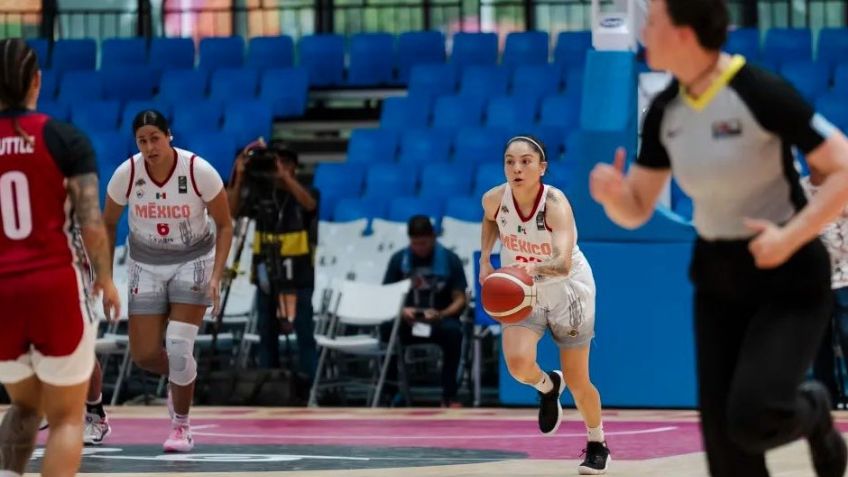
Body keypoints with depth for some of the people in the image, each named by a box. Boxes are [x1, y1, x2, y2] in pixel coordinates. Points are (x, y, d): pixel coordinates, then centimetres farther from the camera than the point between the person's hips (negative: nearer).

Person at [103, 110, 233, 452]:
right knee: (144, 355, -3)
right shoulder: (126, 174, -16)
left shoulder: (199, 171, -21)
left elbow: (224, 225, -9)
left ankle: (182, 426, 4)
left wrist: (216, 276, -18)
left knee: (178, 346, -16)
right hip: (146, 266, 3)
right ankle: (180, 377, 33)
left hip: (193, 261, -2)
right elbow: (108, 223, 2)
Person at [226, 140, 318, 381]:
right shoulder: (262, 194, 6)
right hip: (267, 275, 4)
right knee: (267, 333, 8)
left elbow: (309, 204, -25)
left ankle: (308, 384, -6)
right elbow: (232, 210, -3)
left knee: (304, 332, -6)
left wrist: (285, 176, -31)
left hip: (298, 276, -4)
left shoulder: (305, 192, -2)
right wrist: (239, 177, -13)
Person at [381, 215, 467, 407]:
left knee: (452, 331, -36)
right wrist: (401, 310, -21)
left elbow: (460, 300, -4)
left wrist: (441, 315, -24)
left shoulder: (450, 260, -2)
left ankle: (449, 395, -26)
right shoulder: (398, 259, 1)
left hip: (440, 319, -1)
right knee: (387, 328, -33)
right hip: (407, 321, 1)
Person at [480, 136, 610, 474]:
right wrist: (485, 259, -3)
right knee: (518, 363, -23)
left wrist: (532, 268, -64)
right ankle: (547, 387, 15)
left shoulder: (556, 204, -32)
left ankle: (597, 446, 33)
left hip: (568, 291, -3)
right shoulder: (495, 199, -18)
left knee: (577, 382, 5)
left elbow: (563, 264, -46)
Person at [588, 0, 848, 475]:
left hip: (789, 281, -6)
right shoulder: (665, 111, 0)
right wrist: (613, 193, -16)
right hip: (717, 280, 7)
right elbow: (636, 210, 7)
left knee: (752, 420, -21)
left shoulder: (760, 93, -21)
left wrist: (790, 238, -29)